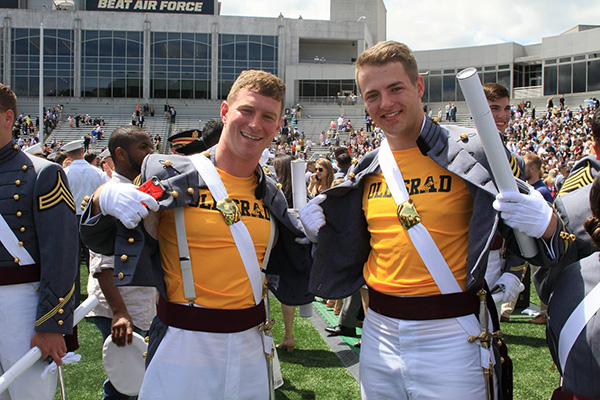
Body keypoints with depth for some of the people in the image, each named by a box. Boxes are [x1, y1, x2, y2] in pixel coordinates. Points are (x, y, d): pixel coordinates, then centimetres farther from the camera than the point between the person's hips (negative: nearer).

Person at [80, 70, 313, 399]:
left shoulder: (272, 196, 6)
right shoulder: (169, 174, -7)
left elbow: (288, 273, 12)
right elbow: (103, 242, -1)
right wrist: (104, 200, -20)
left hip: (250, 349, 4)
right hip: (183, 347, -4)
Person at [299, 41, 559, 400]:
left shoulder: (473, 154, -8)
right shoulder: (366, 171, 6)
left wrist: (545, 222, -26)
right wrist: (321, 232, -1)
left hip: (450, 341, -4)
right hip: (379, 336, 5)